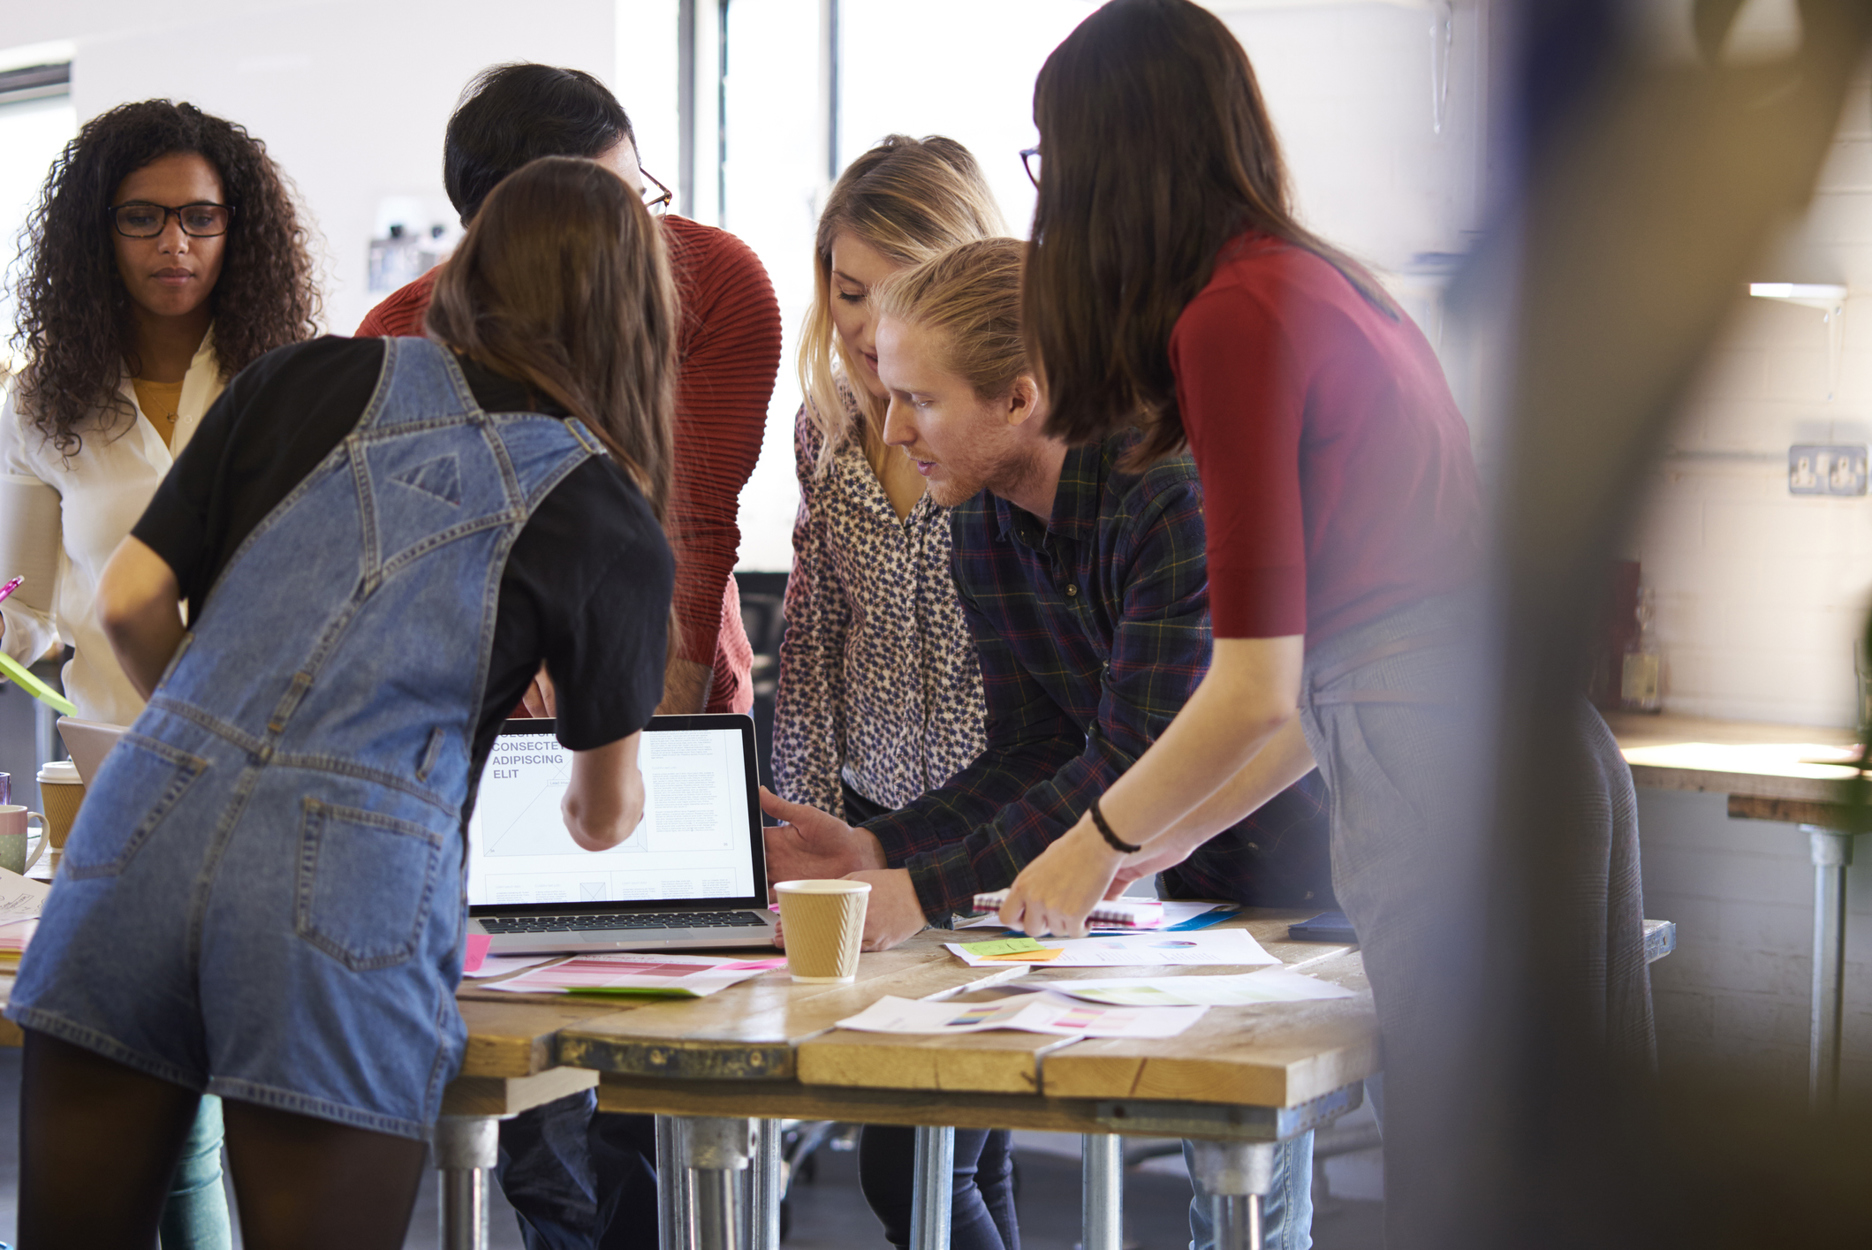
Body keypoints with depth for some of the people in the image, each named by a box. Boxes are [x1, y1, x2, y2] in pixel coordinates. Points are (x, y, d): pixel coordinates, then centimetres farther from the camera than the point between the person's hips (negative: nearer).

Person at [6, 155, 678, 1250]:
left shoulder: (305, 382, 13)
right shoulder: (615, 530, 7)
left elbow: (130, 602, 11)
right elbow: (605, 818, 18)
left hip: (145, 830, 3)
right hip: (348, 895, -3)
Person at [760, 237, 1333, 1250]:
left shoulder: (1176, 492, -28)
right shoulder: (985, 525, -1)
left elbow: (1137, 761, -31)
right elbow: (1035, 753, 1)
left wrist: (925, 890, -32)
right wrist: (875, 850, -13)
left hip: (1340, 858, -7)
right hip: (1208, 882, 7)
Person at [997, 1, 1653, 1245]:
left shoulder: (1230, 315, -9)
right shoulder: (1328, 284, 18)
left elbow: (1257, 688, -11)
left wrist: (1097, 840, 5)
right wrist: (1167, 838, 29)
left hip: (1458, 792, -9)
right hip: (1533, 758, 9)